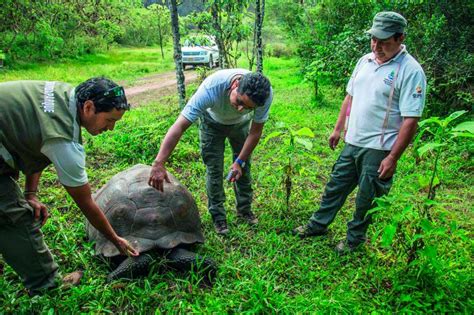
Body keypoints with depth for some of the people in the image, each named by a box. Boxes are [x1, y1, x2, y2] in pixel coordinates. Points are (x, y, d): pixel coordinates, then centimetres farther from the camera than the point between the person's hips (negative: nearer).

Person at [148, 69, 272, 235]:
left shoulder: (265, 93, -37)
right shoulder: (211, 89, -46)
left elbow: (256, 132, -21)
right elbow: (179, 127, -46)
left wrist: (240, 161, -23)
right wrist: (158, 164, -50)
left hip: (241, 123, 2)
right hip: (212, 122, -2)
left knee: (244, 168, 7)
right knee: (214, 170, -5)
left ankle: (244, 209, 28)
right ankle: (218, 216, 14)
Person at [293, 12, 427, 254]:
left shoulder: (410, 71, -15)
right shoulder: (365, 60, 7)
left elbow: (410, 121, -18)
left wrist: (393, 157, -19)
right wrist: (338, 129, 16)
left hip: (378, 150, -6)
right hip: (352, 143, 7)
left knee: (366, 199, 10)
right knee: (336, 186, 17)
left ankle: (355, 238, 30)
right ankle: (318, 225, 35)